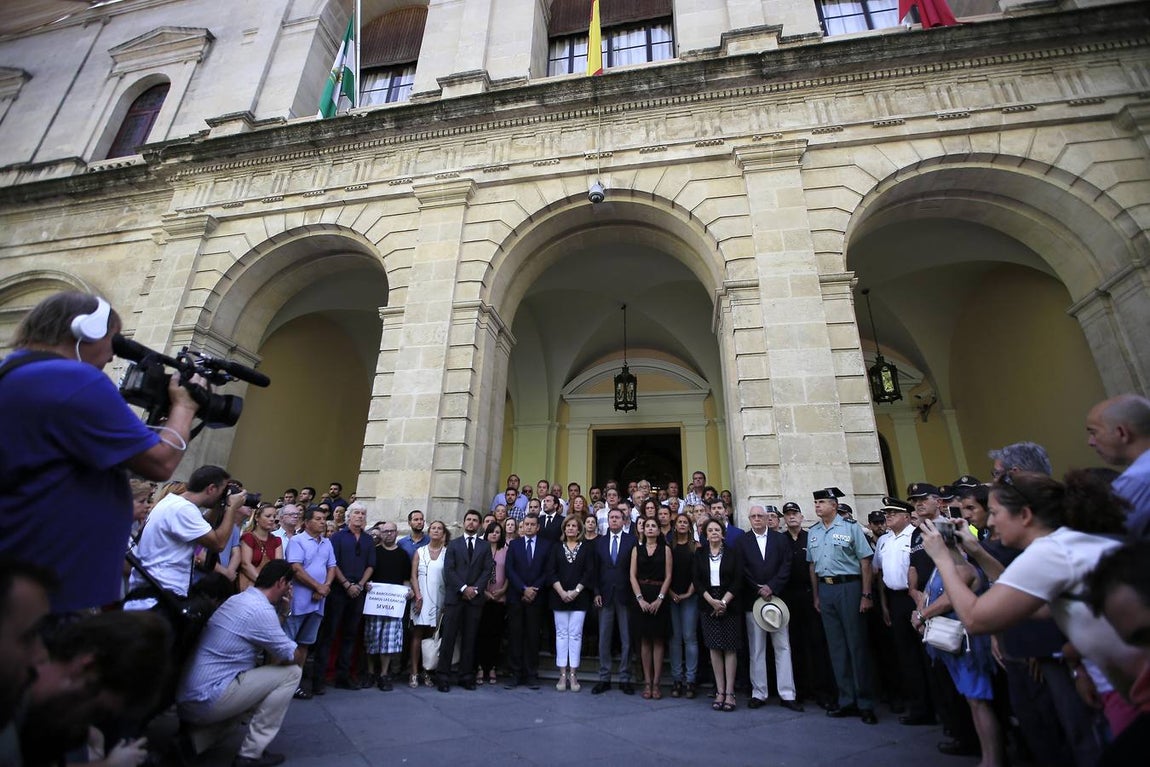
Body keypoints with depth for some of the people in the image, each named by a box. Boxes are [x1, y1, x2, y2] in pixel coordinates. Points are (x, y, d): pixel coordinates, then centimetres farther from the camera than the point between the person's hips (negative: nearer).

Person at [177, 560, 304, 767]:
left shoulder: (239, 599, 9)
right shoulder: (261, 609, -20)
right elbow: (292, 656, -9)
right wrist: (303, 650, 9)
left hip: (186, 698, 10)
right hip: (205, 700, -10)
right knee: (291, 672, -6)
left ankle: (195, 737, 15)